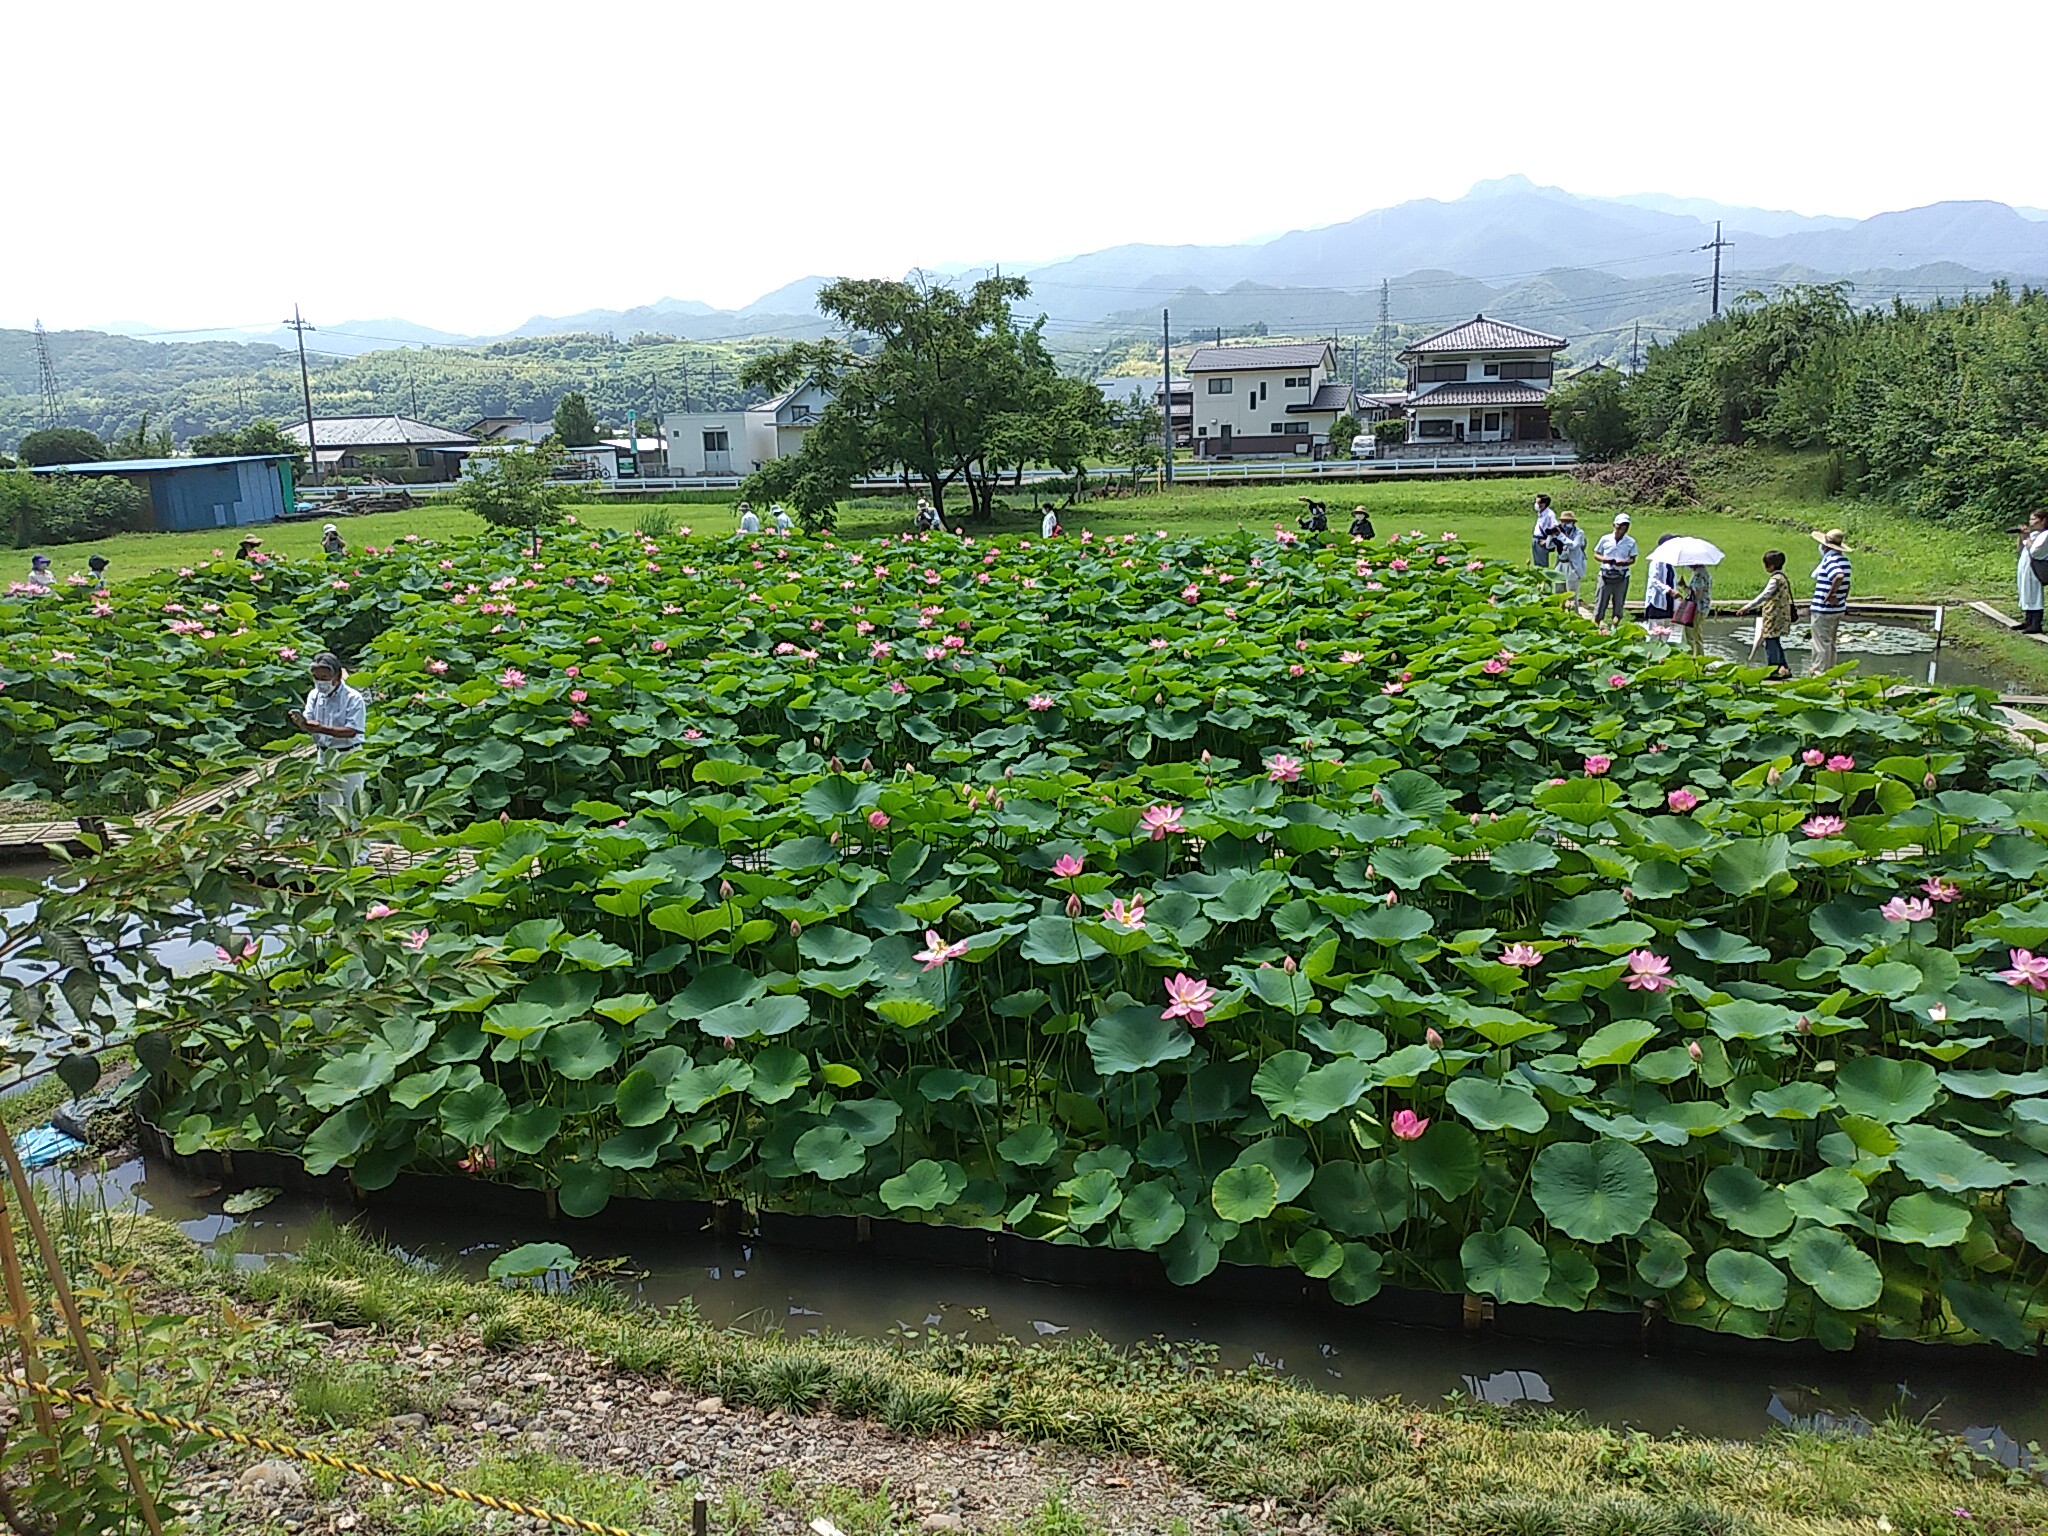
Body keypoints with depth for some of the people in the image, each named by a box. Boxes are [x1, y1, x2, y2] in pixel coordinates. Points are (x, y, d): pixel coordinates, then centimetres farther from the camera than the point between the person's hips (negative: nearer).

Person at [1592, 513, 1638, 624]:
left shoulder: (1631, 542, 1)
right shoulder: (1605, 539, 0)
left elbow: (1632, 560, 4)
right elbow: (1596, 554, 7)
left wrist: (1623, 562, -18)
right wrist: (1603, 559, -15)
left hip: (1622, 577, 1)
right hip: (1606, 575, -1)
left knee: (1619, 604, 6)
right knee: (1601, 602, -1)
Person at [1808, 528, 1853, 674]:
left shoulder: (1830, 559, -18)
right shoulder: (1844, 559, 11)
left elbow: (1839, 576, -35)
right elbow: (1846, 585, 17)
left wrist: (1830, 595, -25)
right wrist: (1842, 601, 23)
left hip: (1824, 610, -9)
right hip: (1839, 609, 9)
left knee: (1822, 643, -1)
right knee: (1830, 643, 18)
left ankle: (1820, 672, 3)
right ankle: (1830, 671, 25)